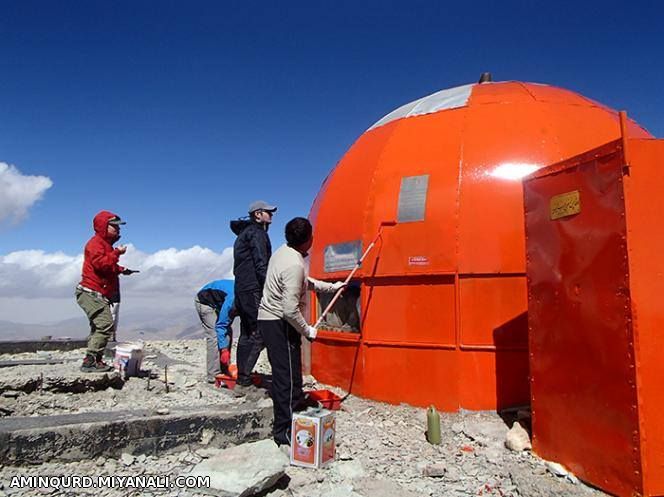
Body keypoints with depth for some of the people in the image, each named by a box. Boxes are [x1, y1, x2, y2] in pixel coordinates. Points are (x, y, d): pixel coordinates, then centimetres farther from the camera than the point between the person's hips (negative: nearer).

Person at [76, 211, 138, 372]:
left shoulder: (106, 244, 22)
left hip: (101, 295, 11)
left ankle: (94, 361, 22)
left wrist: (121, 269, 21)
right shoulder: (95, 243, -9)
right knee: (106, 324, -20)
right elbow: (100, 263, -26)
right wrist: (117, 253, -20)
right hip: (91, 292, -11)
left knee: (99, 328, 15)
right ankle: (90, 361, -19)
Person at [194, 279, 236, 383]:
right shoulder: (233, 299, -38)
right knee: (214, 336, -15)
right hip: (205, 301, -8)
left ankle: (225, 370, 9)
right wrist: (224, 349, -35)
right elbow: (221, 325, -33)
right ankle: (214, 375, -11)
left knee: (228, 333, 2)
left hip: (217, 303, 8)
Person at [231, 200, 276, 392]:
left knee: (247, 335, 12)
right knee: (258, 335, -10)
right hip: (253, 290, -10)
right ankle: (243, 380, -12)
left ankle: (242, 378, 15)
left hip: (241, 290, 10)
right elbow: (261, 265, -16)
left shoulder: (244, 234, 23)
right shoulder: (257, 233, -6)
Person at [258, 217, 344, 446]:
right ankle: (285, 431, 5)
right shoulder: (294, 265, -24)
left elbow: (304, 282, 23)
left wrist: (330, 287, 28)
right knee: (289, 378, -3)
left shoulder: (283, 251, 7)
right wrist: (307, 331, -12)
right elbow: (290, 309, -27)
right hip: (280, 324, -10)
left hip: (267, 319, 10)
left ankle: (282, 426, 30)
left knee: (283, 375, 18)